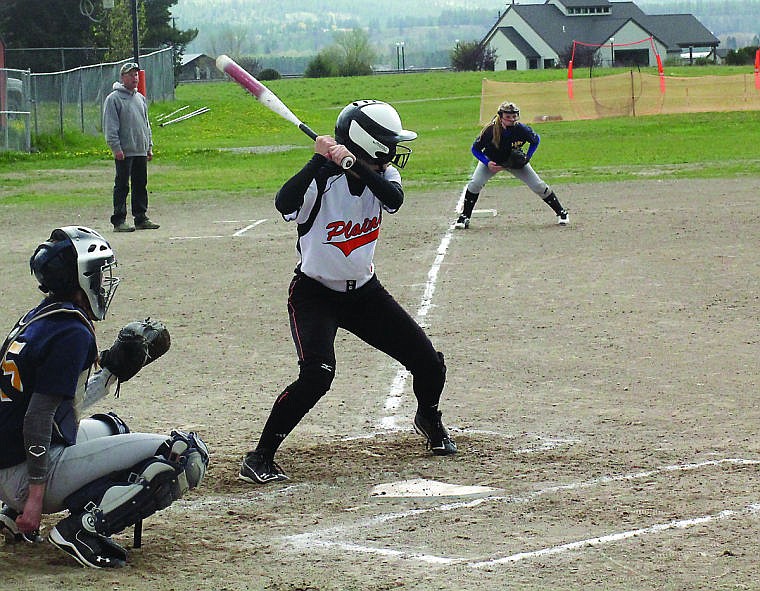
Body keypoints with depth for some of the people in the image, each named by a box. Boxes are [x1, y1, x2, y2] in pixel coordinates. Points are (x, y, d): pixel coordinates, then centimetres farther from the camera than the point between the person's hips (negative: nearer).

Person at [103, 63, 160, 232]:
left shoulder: (140, 98, 17)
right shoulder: (114, 98, -6)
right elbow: (110, 126, -11)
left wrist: (149, 146, 17)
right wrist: (116, 148, -18)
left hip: (141, 151, 7)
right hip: (124, 153, -7)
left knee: (141, 185, 10)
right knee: (122, 186, -5)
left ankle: (141, 218, 17)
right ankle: (119, 221, -3)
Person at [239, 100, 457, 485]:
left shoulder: (380, 175, -5)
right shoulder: (322, 179, -22)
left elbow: (394, 198, -28)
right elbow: (285, 204, -41)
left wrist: (353, 164, -39)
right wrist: (320, 160, -44)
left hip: (364, 290, 6)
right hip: (314, 292, -6)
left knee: (428, 362, 5)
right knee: (317, 373, -28)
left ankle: (428, 419, 39)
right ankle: (259, 457, -16)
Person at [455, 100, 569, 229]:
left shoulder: (522, 129, -29)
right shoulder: (490, 130, -32)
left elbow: (536, 140, -6)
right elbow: (475, 149, -18)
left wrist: (527, 157, -18)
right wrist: (487, 163, -32)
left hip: (515, 162, 1)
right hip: (492, 161, -1)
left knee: (538, 185, -4)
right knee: (475, 184, -21)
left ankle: (561, 212, 13)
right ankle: (464, 217, -5)